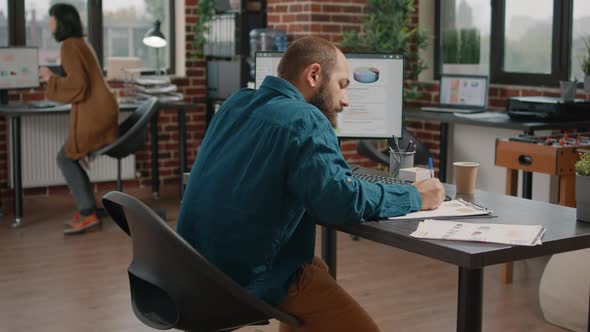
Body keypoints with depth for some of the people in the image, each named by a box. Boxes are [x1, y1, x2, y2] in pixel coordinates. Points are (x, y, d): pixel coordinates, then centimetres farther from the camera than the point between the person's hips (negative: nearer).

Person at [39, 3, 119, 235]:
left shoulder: (69, 46, -13)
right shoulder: (80, 44, 17)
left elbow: (77, 85, -19)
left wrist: (51, 78, -7)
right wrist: (54, 77, 26)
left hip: (94, 114, -9)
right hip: (99, 110, 9)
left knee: (67, 158, 0)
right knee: (70, 156, 14)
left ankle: (88, 213, 0)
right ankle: (87, 209, 15)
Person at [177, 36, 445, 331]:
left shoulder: (236, 104, 8)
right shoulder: (304, 119, -17)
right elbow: (342, 201, -25)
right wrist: (415, 197, -11)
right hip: (250, 278, -9)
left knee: (318, 268, 31)